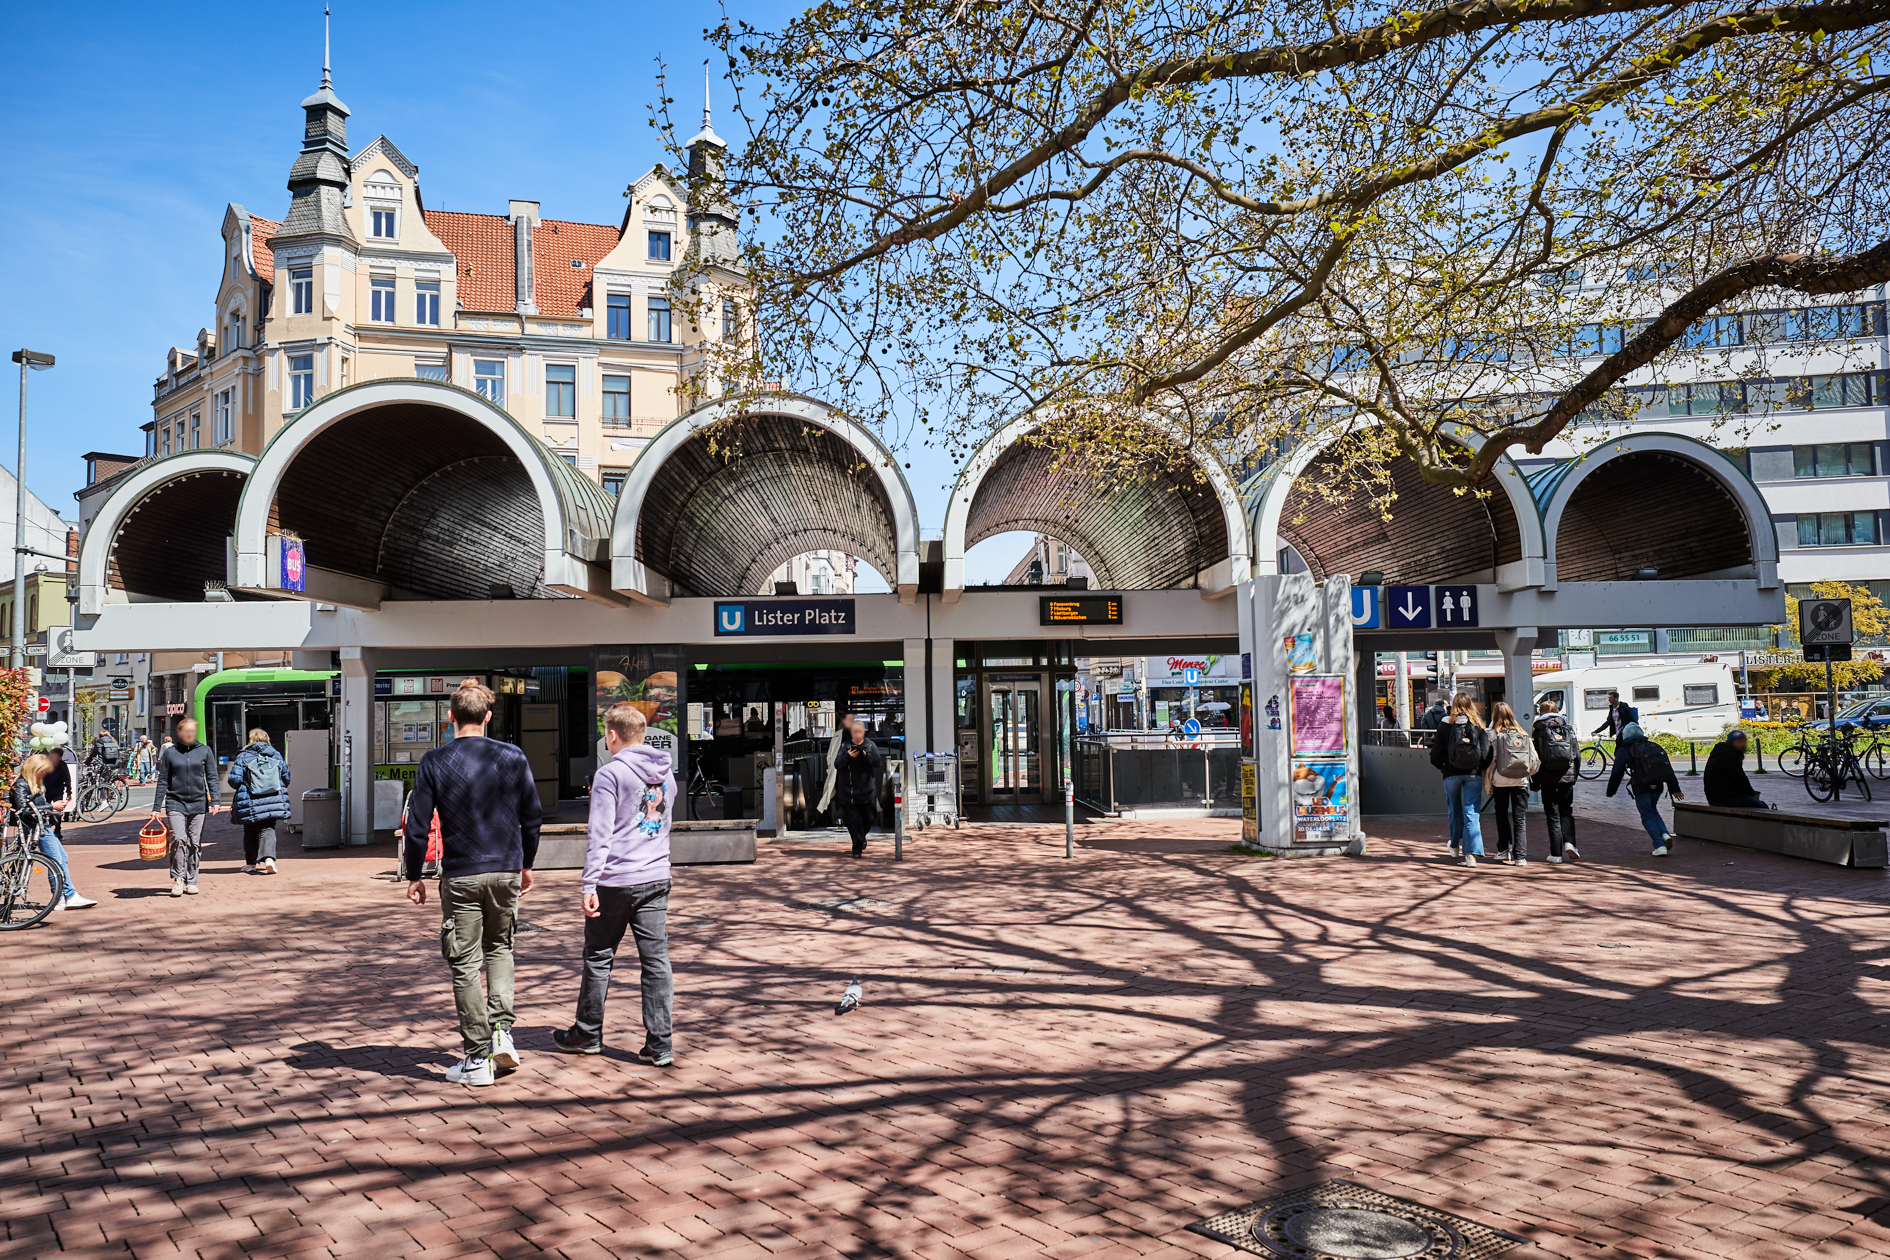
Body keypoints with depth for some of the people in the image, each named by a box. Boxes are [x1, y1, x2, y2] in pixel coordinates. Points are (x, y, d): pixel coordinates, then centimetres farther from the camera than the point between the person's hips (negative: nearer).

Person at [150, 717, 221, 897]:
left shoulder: (204, 751, 5)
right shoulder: (170, 752, 4)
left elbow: (212, 778, 6)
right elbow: (162, 781, 7)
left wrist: (215, 801, -6)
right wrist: (156, 807, 5)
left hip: (199, 803, 1)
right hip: (176, 803, -1)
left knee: (195, 843, 4)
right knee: (179, 839, -15)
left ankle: (191, 881, 14)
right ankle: (177, 879, -2)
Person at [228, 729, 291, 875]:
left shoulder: (243, 757, -3)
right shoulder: (276, 755, 5)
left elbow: (234, 780, -7)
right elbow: (286, 778, 10)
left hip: (250, 803, -1)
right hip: (273, 802, 1)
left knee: (250, 832, 14)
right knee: (268, 829, 3)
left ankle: (250, 863, 22)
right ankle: (269, 857, -20)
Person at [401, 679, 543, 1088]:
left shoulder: (434, 762, -4)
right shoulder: (513, 758, 1)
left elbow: (417, 825, -5)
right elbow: (533, 816, 6)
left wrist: (414, 876, 7)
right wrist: (526, 865, 19)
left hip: (461, 877, -2)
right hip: (507, 871, 2)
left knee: (466, 966, 5)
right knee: (499, 948, 22)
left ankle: (478, 1058, 8)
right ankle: (502, 1031, 7)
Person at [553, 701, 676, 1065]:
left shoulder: (610, 774, -9)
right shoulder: (667, 774, 11)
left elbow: (600, 835, -13)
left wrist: (590, 885, -12)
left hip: (615, 881, -5)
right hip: (657, 879, 5)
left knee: (598, 957, 11)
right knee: (656, 959, 4)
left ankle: (587, 1034, 25)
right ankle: (660, 1044, 3)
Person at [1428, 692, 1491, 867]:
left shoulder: (1445, 725, -2)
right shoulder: (1479, 725, 0)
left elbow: (1437, 754, -1)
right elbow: (1486, 753, -3)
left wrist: (1441, 767, 17)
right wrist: (1480, 768, 14)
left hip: (1452, 774, 0)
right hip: (1474, 774, 0)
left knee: (1454, 811, 17)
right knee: (1472, 813, -2)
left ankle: (1455, 846, 33)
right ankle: (1471, 854, -10)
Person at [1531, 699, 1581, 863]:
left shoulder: (1538, 729, -1)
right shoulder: (1568, 728, 6)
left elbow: (1535, 758, -3)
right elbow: (1577, 755, 7)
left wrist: (1535, 782, 2)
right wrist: (1574, 774, 17)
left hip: (1547, 777, -2)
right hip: (1567, 776, 2)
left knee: (1552, 815, 3)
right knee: (1566, 811, 17)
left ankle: (1556, 854, 1)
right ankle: (1569, 842, -4)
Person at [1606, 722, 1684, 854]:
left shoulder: (1625, 751, 1)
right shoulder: (1656, 747, 15)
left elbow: (1616, 774, 0)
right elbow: (1669, 770, 15)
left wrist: (1610, 792, 10)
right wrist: (1675, 789, 17)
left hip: (1641, 787, -5)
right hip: (1657, 786, 5)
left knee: (1647, 817, 3)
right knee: (1652, 810, 25)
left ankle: (1660, 846, -6)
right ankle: (1664, 833, 3)